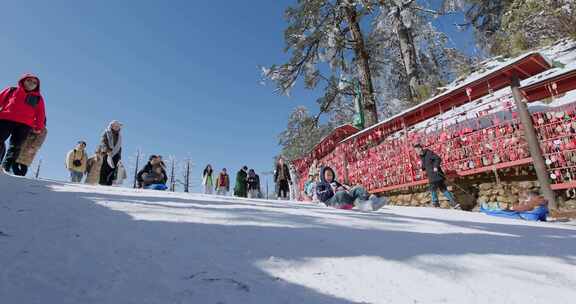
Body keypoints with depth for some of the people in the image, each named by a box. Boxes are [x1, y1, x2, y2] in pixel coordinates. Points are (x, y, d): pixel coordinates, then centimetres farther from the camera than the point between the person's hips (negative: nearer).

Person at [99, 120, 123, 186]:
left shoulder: (119, 135, 18)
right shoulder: (106, 132, 3)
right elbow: (102, 142, -7)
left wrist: (119, 154, 17)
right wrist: (106, 149, -22)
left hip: (115, 153, 4)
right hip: (107, 153, -4)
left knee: (113, 167, -5)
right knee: (105, 167, -9)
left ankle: (109, 182, -4)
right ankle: (102, 181, -6)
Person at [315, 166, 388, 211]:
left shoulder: (335, 183, 40)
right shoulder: (320, 185, 21)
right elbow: (322, 197, 3)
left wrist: (347, 188, 6)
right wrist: (332, 190, -7)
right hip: (334, 200, -5)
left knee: (358, 189, -20)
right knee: (341, 193, -39)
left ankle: (373, 200, -50)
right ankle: (361, 205, -59)